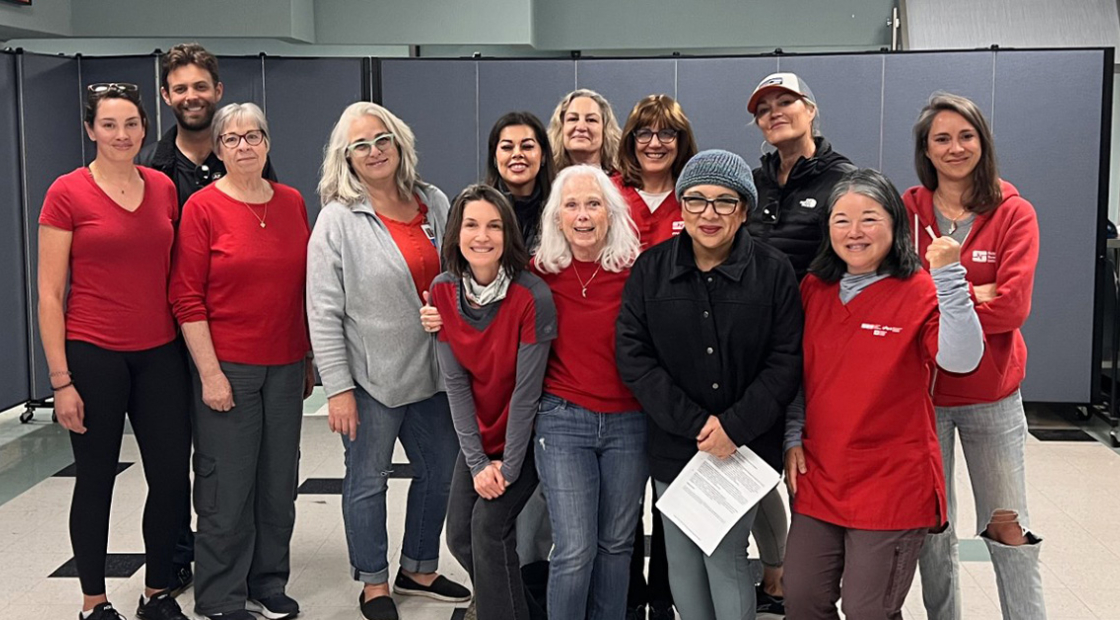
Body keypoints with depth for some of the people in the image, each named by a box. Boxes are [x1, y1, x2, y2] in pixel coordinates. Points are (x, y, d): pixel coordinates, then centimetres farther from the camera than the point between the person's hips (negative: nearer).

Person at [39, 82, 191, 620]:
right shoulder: (67, 193, -6)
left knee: (172, 479, 5)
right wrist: (61, 380, -9)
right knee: (95, 481, 7)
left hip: (159, 354, 4)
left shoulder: (163, 188, 5)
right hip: (93, 355, -4)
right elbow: (49, 294, -6)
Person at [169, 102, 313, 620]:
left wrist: (309, 359, 12)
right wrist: (209, 373, -12)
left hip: (286, 366, 5)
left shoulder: (292, 203, 7)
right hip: (227, 366, -4)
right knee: (227, 486, 2)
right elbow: (187, 298, -8)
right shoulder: (203, 207, -6)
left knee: (279, 481, 12)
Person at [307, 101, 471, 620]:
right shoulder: (338, 219, -10)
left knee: (441, 472, 16)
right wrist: (338, 387, -14)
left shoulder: (435, 203, 4)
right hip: (371, 378, -5)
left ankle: (419, 570, 36)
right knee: (368, 481, 8)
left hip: (434, 373, 5)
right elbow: (324, 311, -11)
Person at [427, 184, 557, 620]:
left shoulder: (533, 296, -24)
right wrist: (477, 461, -12)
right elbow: (455, 382, -9)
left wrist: (509, 465, -17)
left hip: (525, 435, -5)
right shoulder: (443, 291, -10)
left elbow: (527, 389, -20)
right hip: (478, 435, 5)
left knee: (489, 526, -14)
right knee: (459, 535, 5)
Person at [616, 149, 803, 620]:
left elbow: (786, 361, -7)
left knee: (725, 559, -3)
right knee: (683, 564, 10)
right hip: (673, 447, 2)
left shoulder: (774, 271, -4)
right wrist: (694, 423, -13)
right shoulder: (650, 269, 1)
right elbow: (633, 357, -5)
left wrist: (735, 427, -16)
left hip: (745, 449, -2)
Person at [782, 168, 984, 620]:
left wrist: (949, 277, -31)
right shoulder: (813, 289, 6)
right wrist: (794, 437, 7)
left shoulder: (921, 292, -9)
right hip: (818, 478, 5)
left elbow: (962, 359, -25)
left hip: (893, 486, -5)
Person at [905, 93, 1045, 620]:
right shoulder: (907, 210, 0)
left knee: (1008, 529, 3)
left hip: (992, 394, -1)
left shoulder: (1014, 215, -3)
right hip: (921, 392, 1)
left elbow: (1012, 307, -15)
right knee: (931, 529, 10)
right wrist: (969, 292, -17)